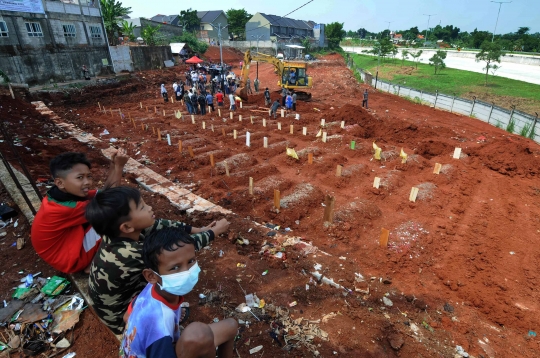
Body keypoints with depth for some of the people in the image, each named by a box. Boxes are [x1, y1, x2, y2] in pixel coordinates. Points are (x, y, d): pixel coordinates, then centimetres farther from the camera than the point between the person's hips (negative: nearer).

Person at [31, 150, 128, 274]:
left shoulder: (65, 194, -6)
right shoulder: (65, 207, -32)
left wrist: (113, 165, -19)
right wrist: (119, 167, -30)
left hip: (68, 241, 9)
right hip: (71, 259, -9)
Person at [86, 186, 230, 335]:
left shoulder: (119, 235, -19)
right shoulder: (130, 254, -39)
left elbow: (160, 225, -7)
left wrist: (198, 230, -1)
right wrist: (215, 231, -16)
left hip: (124, 291, 6)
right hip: (122, 316, -6)